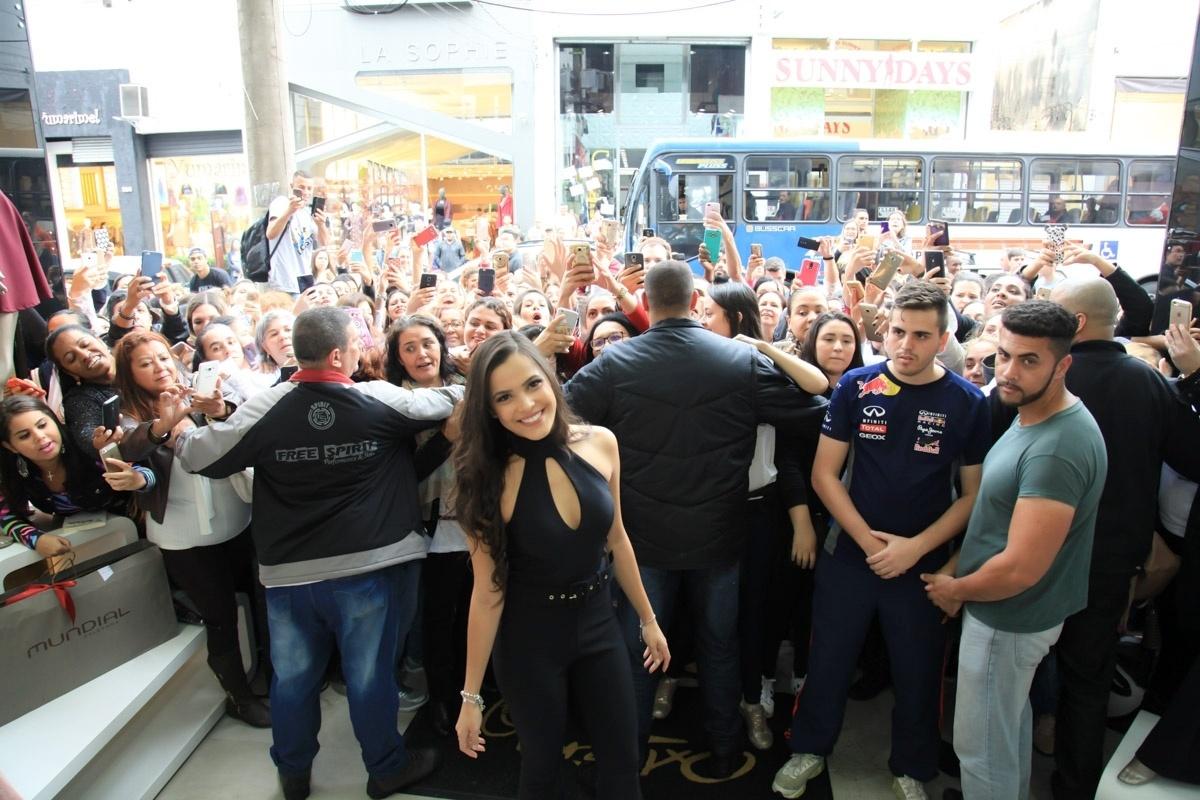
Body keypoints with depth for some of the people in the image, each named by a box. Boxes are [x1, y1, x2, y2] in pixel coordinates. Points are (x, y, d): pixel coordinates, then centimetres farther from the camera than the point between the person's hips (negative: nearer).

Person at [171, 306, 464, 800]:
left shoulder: (265, 407, -9)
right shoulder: (382, 401, -11)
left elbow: (203, 458, 2)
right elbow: (449, 400, 3)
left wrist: (177, 429, 23)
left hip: (288, 572, 3)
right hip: (368, 566, -2)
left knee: (292, 677, 19)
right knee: (370, 676, 12)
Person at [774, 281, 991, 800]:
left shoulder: (968, 402, -8)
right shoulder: (857, 386, -7)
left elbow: (974, 492, -3)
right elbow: (824, 474, -5)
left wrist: (915, 546, -14)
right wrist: (868, 540, -13)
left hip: (924, 562, 0)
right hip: (849, 553, 0)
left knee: (917, 673, 16)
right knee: (828, 660, 14)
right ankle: (809, 750, 36)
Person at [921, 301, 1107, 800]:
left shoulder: (1056, 449, -30)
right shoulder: (1031, 416, 2)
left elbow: (1021, 568, -30)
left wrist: (956, 588, -13)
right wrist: (959, 572, 6)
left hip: (1009, 619, -10)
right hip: (1015, 612, 10)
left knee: (983, 747, 8)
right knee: (1010, 719, 29)